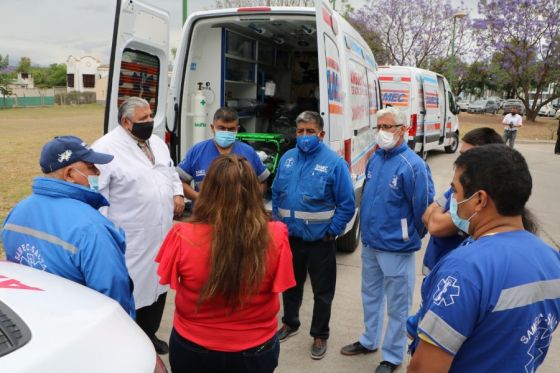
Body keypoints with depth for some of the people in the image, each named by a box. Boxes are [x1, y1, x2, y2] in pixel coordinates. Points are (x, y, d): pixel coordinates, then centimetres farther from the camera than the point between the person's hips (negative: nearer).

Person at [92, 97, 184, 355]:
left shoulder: (157, 142, 10)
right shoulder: (106, 148, -15)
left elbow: (171, 171, 22)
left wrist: (178, 194, 3)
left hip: (161, 234, 8)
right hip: (130, 241, -8)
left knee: (157, 284, 19)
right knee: (130, 290, 3)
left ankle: (149, 333, 39)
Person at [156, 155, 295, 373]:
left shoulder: (183, 237, -24)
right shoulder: (275, 237, -24)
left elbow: (168, 278, -5)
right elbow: (278, 287, -9)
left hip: (191, 348, 0)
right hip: (255, 350, 1)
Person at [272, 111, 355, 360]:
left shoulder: (334, 162, -13)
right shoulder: (287, 158, 1)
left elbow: (347, 204, -11)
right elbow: (276, 194, 11)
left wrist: (332, 231, -12)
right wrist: (278, 222, 6)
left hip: (320, 239, -4)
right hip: (289, 236, 4)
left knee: (322, 291, 11)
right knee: (290, 284, 22)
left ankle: (319, 335, 29)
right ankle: (290, 323, 44)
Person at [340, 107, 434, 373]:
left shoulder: (413, 165, -19)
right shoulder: (374, 159, 3)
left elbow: (424, 206, -15)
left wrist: (413, 236, 0)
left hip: (396, 247, -7)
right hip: (369, 243, 7)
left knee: (397, 305, 10)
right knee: (370, 296, 23)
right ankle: (369, 341, 43)